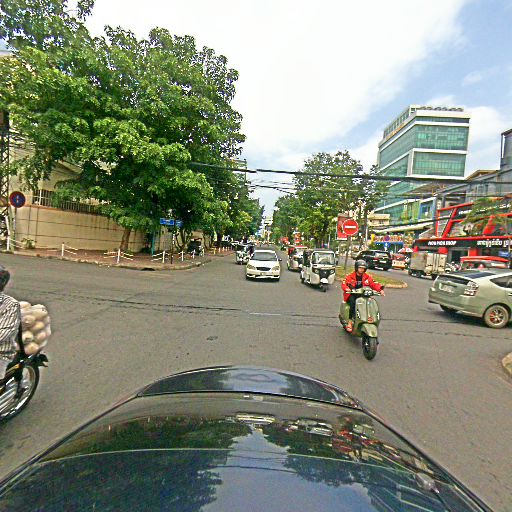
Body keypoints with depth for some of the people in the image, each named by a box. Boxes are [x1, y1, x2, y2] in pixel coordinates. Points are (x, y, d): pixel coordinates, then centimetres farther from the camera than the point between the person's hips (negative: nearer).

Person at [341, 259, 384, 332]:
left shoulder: (367, 277, 11)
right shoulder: (350, 276, 0)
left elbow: (373, 284, 7)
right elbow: (344, 283, -10)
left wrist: (380, 289, -11)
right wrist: (346, 288, -32)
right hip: (352, 295, -3)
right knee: (353, 302, -35)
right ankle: (350, 322, -31)